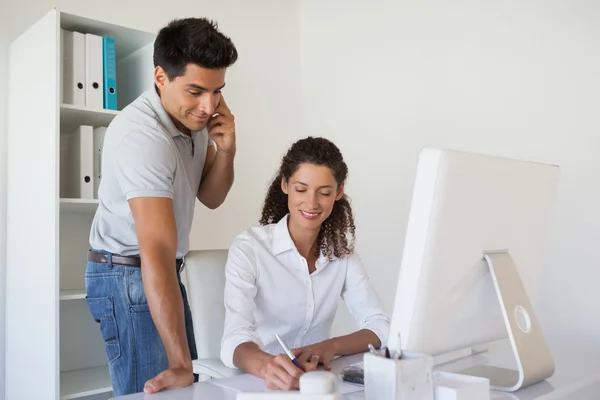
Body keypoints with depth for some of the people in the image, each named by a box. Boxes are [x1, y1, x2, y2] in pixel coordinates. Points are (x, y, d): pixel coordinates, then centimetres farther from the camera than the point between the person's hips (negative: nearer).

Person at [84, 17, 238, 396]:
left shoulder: (196, 115, -3)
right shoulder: (142, 135, -28)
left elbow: (211, 197, 4)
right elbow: (157, 253, -36)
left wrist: (226, 151, -17)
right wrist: (180, 362, -38)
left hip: (165, 271, 8)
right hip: (128, 275, -8)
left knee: (188, 386, 11)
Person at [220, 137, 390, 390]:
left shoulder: (341, 249, 2)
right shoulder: (248, 248, -13)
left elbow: (380, 327, -5)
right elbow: (235, 339, -24)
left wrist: (331, 347, -24)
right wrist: (268, 366, -45)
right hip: (255, 381, -3)